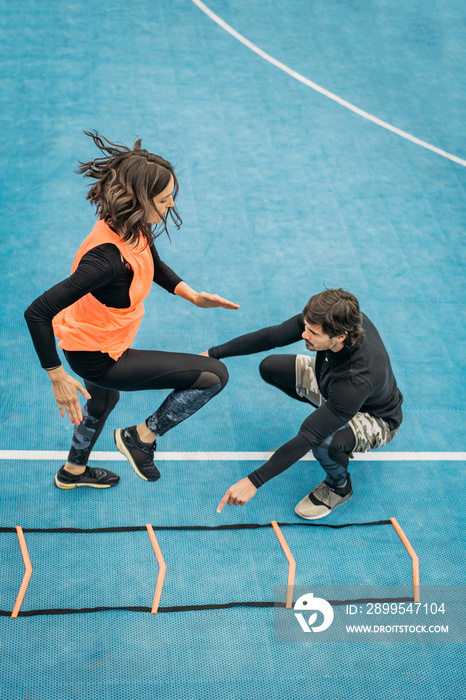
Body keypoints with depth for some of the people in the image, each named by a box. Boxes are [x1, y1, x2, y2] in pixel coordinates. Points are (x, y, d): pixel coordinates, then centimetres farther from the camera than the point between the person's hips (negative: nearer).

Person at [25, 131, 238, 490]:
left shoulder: (135, 228, -11)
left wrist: (192, 295, -2)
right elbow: (38, 313, -36)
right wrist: (58, 377, -28)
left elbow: (153, 265, 13)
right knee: (214, 375, -10)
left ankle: (74, 470, 66)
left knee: (104, 401, 39)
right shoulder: (108, 256, -38)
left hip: (94, 339, 9)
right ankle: (142, 437, 10)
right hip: (97, 358, -9)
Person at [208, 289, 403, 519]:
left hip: (378, 419, -7)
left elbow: (308, 437, -42)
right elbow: (272, 336, -14)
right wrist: (214, 353, -13)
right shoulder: (330, 318, -28)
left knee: (322, 441, -38)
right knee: (270, 367, -1)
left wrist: (254, 481, -40)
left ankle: (339, 486, -3)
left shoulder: (357, 378, -45)